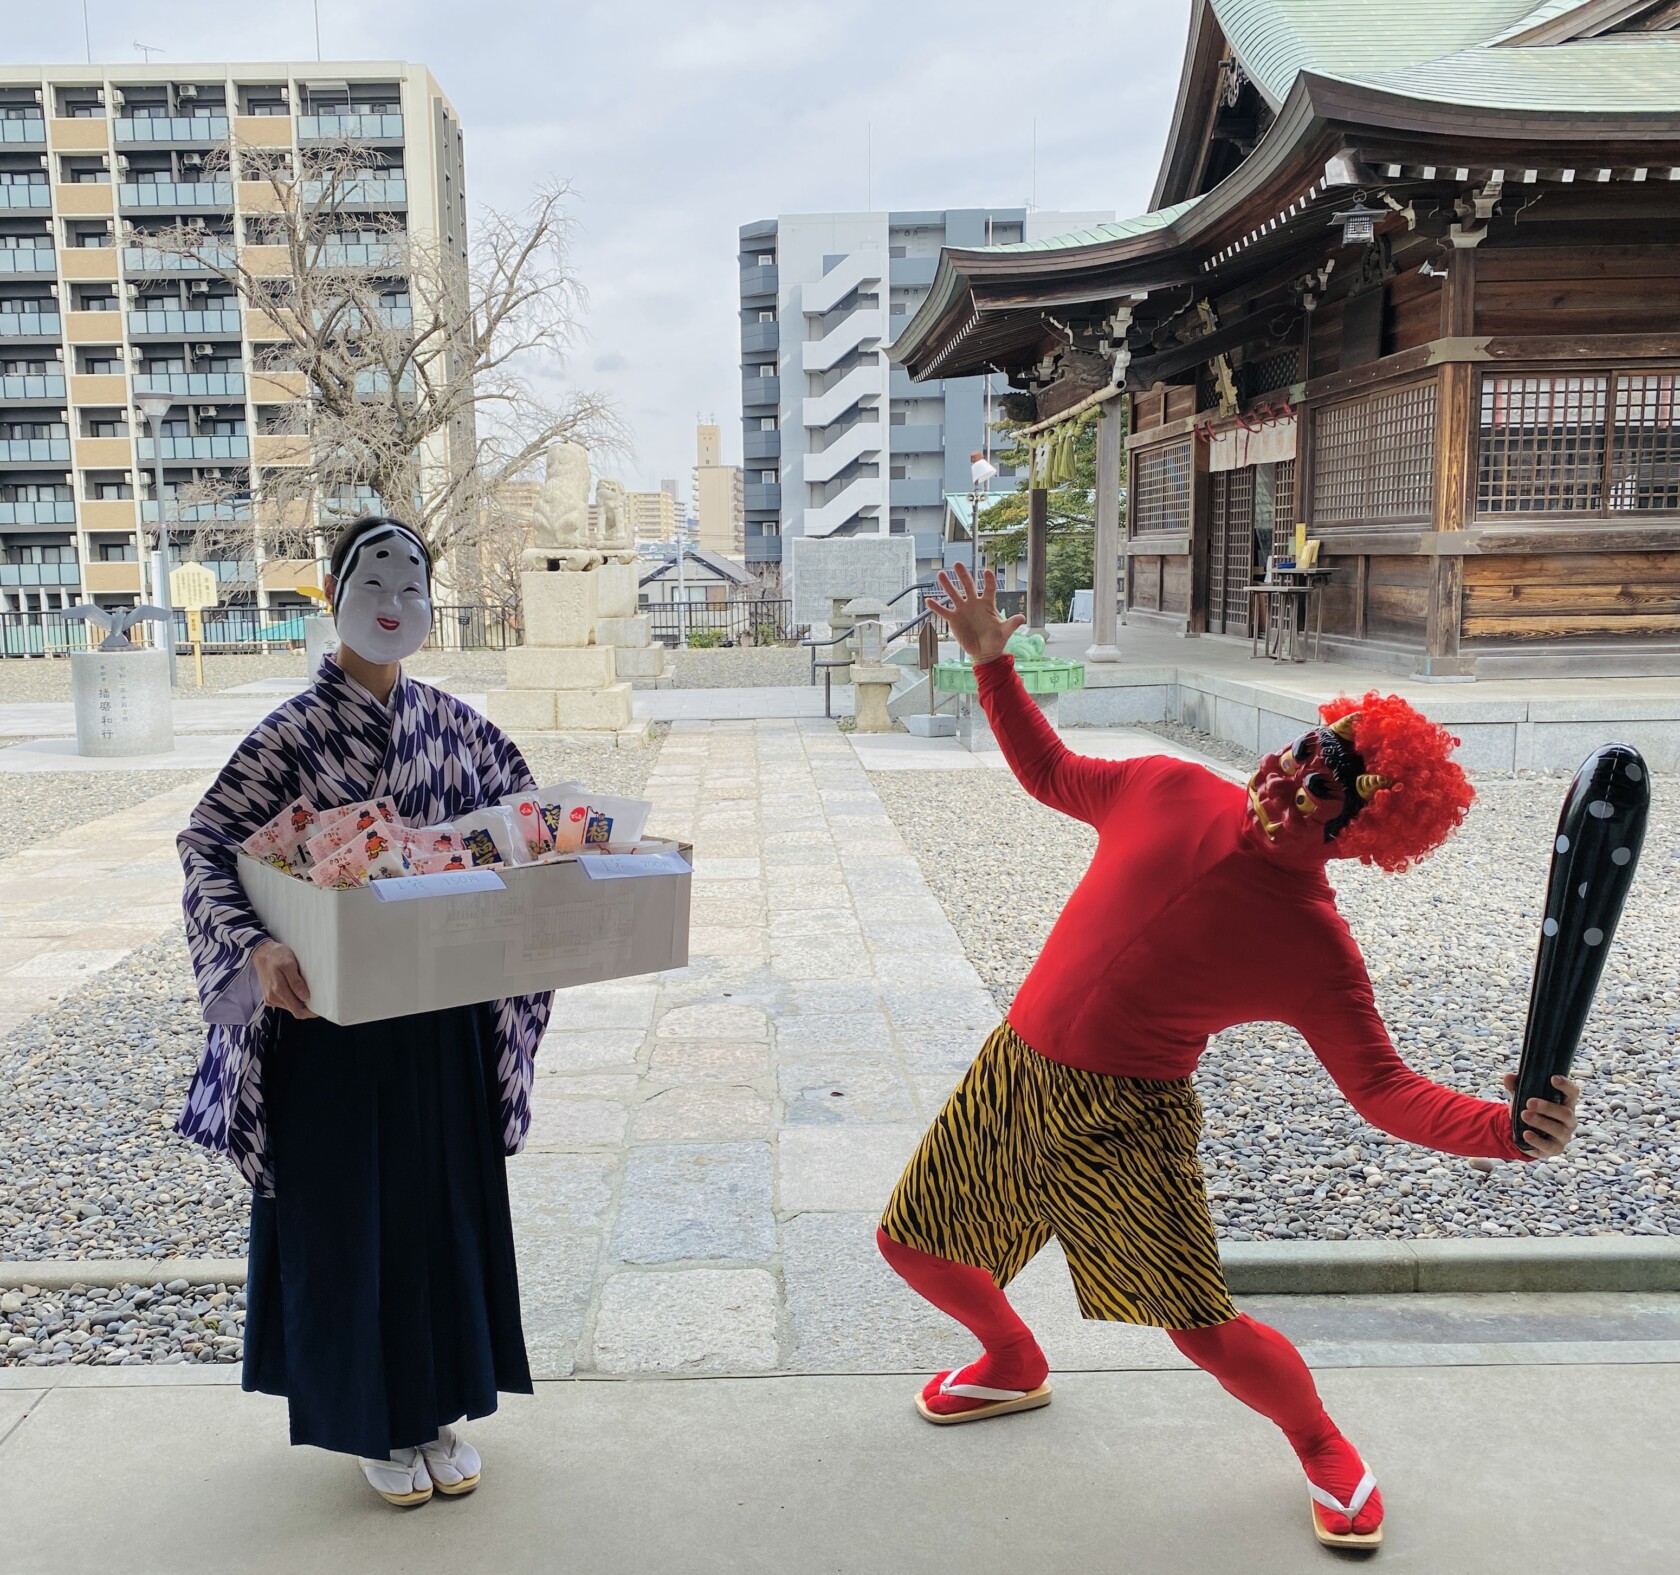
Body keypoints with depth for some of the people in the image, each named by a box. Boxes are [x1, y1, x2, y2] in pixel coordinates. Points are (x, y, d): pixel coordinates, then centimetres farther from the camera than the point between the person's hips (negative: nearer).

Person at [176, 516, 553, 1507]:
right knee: (351, 1210, 8)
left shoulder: (456, 726, 3)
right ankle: (376, 1422, 27)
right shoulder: (297, 731, -9)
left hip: (443, 1009, 4)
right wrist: (255, 949, -30)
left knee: (449, 1200, 13)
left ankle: (442, 1407, 31)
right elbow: (207, 843, -15)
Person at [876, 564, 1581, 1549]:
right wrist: (994, 665, 5)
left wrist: (1508, 1129, -30)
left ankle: (1323, 1446, 28)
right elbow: (1053, 775, 12)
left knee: (1206, 1330, -9)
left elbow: (1383, 1090, -12)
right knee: (914, 1241, 12)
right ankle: (1014, 1366, 45)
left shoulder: (1316, 950, -16)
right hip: (1014, 1071, 5)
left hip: (1125, 1122, -5)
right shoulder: (1168, 792, -4)